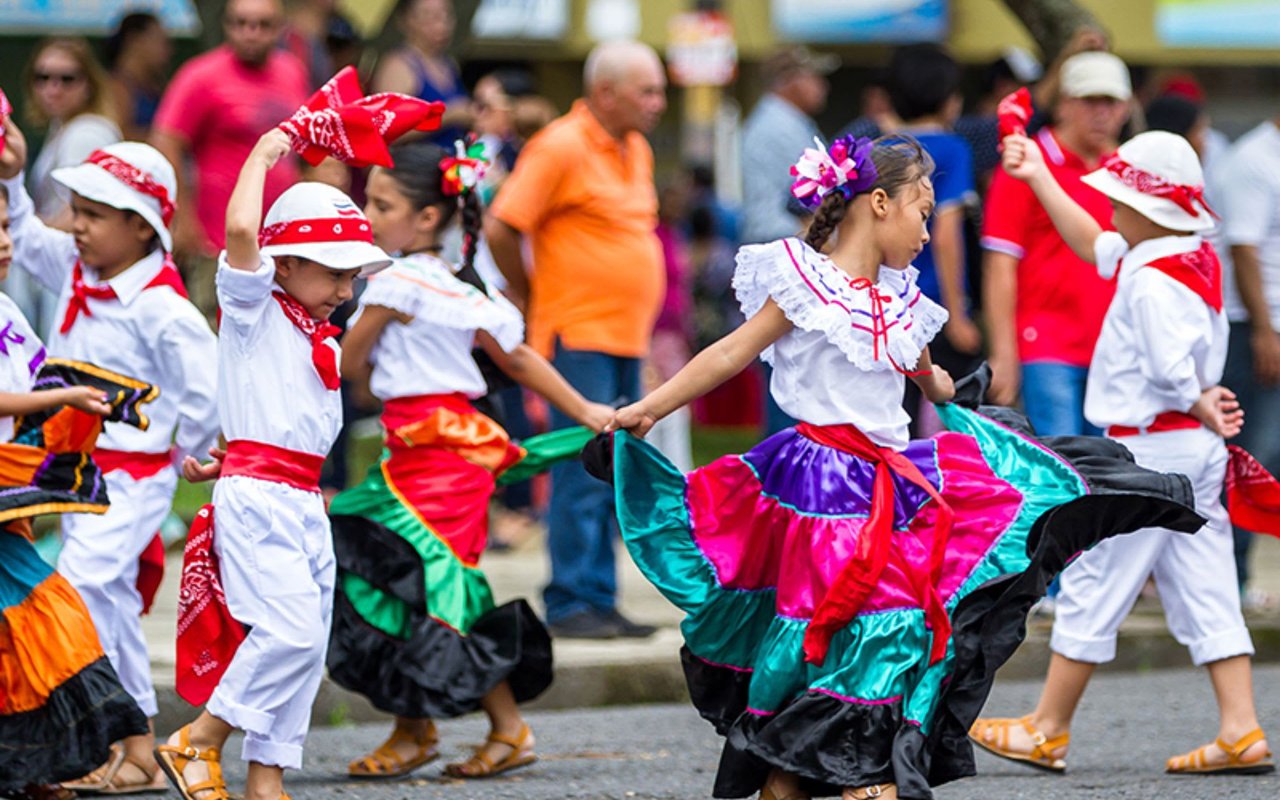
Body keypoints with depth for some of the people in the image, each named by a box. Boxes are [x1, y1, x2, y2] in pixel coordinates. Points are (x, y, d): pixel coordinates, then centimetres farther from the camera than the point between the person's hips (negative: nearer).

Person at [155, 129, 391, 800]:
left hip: (306, 504, 9)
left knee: (305, 648, 6)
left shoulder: (324, 344, 19)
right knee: (291, 630, -20)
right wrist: (263, 156, -7)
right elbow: (241, 229, -19)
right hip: (255, 499, -9)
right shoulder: (253, 311, -3)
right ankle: (196, 743, -9)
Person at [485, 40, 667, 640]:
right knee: (583, 473, -9)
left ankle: (600, 601, 13)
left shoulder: (636, 150, 15)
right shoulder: (561, 148, -12)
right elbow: (500, 229, -14)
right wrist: (528, 293, -1)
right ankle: (571, 604, -5)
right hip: (579, 336, -8)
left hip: (627, 338, 8)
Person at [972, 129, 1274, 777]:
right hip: (1199, 453, 9)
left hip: (1148, 447, -9)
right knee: (1203, 591, 7)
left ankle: (1047, 732, 10)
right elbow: (1091, 243, 23)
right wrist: (1037, 177, 24)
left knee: (1093, 584, 1)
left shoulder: (1151, 284, -19)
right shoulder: (1197, 263, 11)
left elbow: (1170, 373, -29)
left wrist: (1199, 404, -7)